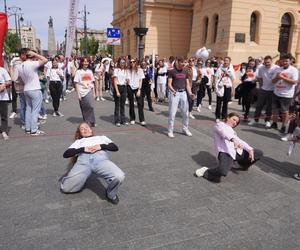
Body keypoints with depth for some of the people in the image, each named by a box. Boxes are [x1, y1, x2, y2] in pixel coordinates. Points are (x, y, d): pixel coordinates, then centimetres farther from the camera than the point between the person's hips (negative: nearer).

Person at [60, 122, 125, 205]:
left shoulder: (101, 137, 38)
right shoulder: (78, 141, 36)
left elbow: (115, 147, 21)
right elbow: (66, 154, 18)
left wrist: (101, 146, 4)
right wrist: (83, 149, 3)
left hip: (101, 158, -1)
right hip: (83, 160, 1)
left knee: (119, 177, -30)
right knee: (66, 187, -18)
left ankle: (111, 194, -1)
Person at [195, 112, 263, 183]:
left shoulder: (232, 130, 34)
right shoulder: (220, 124, 12)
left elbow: (239, 141, 21)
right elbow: (224, 133, -13)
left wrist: (250, 149, 2)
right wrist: (233, 139, -34)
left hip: (237, 151, 8)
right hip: (225, 152, -8)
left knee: (259, 153, 2)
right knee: (222, 172, -36)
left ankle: (243, 165, 26)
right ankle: (206, 172, -6)